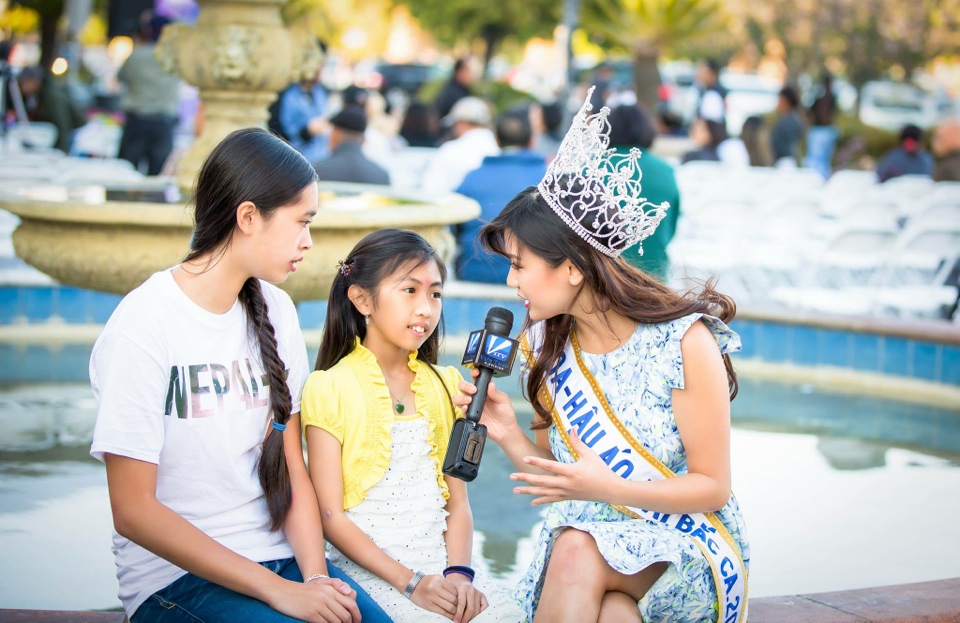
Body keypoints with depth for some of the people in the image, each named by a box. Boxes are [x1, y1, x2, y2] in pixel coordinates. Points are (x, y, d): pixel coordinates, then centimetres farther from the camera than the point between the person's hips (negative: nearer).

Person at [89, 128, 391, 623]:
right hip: (174, 576, -5)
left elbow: (291, 469, 9)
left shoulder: (275, 312, 8)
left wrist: (315, 577, -8)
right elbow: (133, 511, -14)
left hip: (278, 559, 5)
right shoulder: (144, 326, -12)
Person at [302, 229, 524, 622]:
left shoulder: (444, 385, 14)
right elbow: (332, 516, -7)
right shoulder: (329, 388, -2)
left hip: (440, 563, 5)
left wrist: (459, 572, -9)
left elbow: (457, 501, 9)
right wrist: (410, 583, -15)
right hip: (369, 571, -5)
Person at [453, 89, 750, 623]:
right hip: (589, 537, 4)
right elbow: (557, 482, 10)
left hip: (686, 549, -3)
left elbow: (712, 487, -9)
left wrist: (608, 489, -24)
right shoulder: (546, 345, 4)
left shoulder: (684, 342, -14)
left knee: (576, 551, -33)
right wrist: (509, 434, -10)